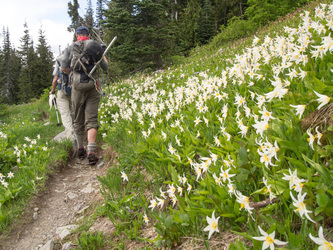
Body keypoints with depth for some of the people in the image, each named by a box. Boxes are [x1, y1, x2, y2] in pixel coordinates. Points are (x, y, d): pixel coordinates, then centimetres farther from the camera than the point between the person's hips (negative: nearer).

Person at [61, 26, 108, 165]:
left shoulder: (70, 48, 9)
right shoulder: (95, 46, 7)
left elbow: (64, 68, -1)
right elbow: (105, 67, 6)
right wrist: (103, 56, 27)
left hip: (77, 87, 2)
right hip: (92, 86, -1)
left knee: (78, 120, 14)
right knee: (91, 120, -4)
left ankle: (80, 149, 24)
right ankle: (91, 152, -15)